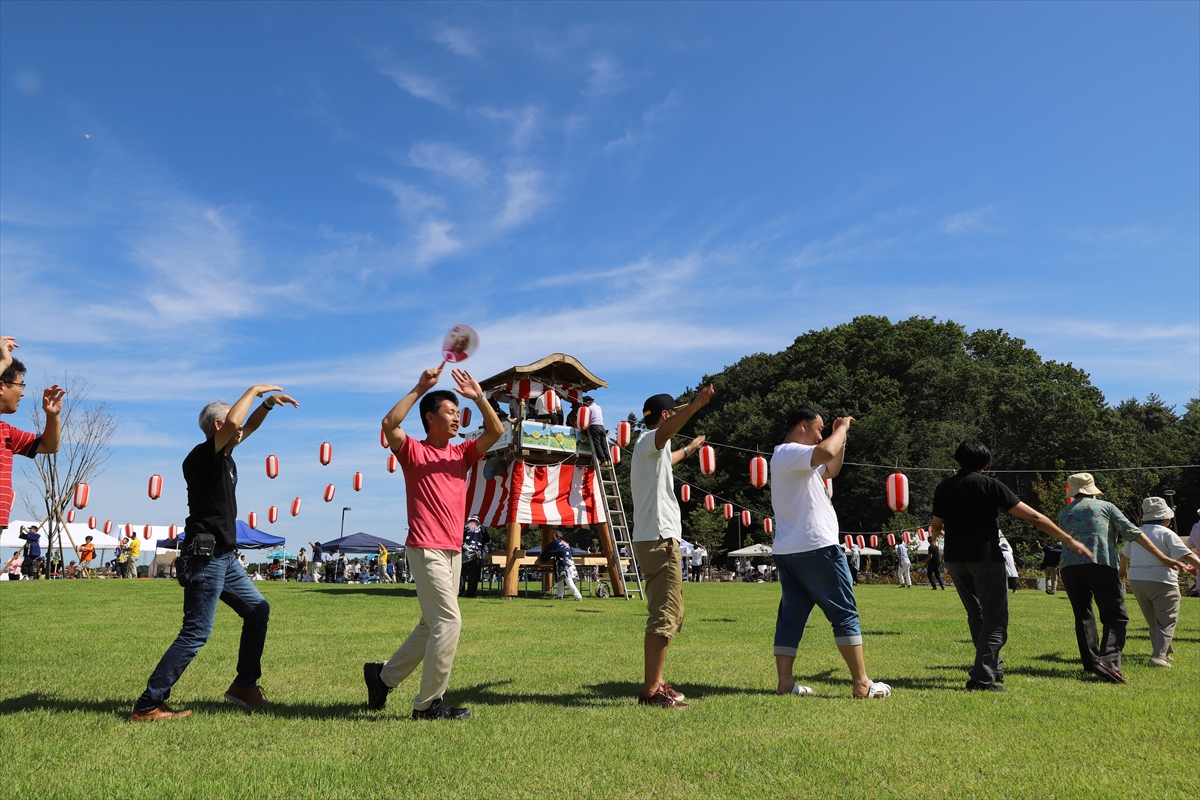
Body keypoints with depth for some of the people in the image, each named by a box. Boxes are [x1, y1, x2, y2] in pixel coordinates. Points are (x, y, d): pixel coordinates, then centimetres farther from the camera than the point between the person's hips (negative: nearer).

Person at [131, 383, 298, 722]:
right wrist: (254, 390, -17)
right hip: (206, 557, -10)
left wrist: (267, 404, 8)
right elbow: (234, 422, -31)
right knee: (196, 633, -8)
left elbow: (247, 427, 25)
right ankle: (147, 706, 0)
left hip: (225, 557, 10)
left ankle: (245, 685, 22)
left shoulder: (224, 455, 11)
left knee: (258, 609, 14)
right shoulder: (202, 455, -14)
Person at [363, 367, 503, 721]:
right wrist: (419, 389, -18)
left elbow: (495, 431, 4)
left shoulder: (462, 454, 14)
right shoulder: (413, 452, -1)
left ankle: (383, 676, 32)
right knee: (448, 621, -12)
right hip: (426, 550, -7)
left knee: (432, 626, 15)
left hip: (454, 552, 7)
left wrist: (479, 397, -8)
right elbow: (390, 424, -20)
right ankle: (428, 703, -1)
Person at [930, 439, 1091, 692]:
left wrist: (935, 533, 39)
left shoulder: (943, 488, 6)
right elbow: (1033, 517, -7)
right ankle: (981, 678, -10)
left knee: (977, 616, 21)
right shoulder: (990, 485, -5)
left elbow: (936, 527, 13)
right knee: (995, 620, 0)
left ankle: (992, 667, 32)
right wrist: (1069, 540, 0)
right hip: (985, 558, -5)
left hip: (954, 559, 5)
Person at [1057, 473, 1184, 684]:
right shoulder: (1105, 506, 14)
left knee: (1083, 616, 15)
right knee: (1115, 617, -2)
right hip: (1101, 565, -2)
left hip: (1070, 566, 3)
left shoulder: (1064, 513, 20)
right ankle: (1107, 660, -22)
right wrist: (1162, 557, 3)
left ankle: (1090, 662, 10)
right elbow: (1132, 532, 6)